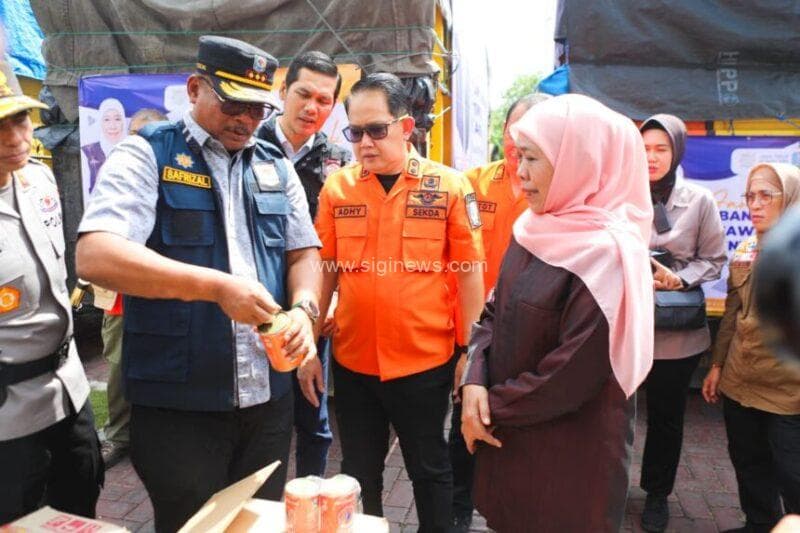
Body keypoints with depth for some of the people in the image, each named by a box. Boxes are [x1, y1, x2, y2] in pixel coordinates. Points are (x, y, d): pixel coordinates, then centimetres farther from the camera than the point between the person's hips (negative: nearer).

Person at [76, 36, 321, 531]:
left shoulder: (276, 166, 10)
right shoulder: (147, 154, -5)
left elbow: (305, 252, 11)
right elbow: (95, 256, -18)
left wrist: (304, 309, -10)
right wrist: (217, 286, -26)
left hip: (270, 396, 5)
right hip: (179, 402, -4)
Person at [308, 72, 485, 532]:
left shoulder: (450, 186, -6)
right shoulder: (337, 187, 0)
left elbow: (469, 272, -3)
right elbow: (324, 270, 4)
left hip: (426, 361, -2)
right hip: (352, 362, 2)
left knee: (430, 470, 17)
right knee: (359, 475, 19)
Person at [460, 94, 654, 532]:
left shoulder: (607, 253, -22)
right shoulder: (534, 229, 2)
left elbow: (571, 376, -23)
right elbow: (494, 312, 5)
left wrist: (495, 409, -11)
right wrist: (474, 382, -10)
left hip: (571, 452, -7)